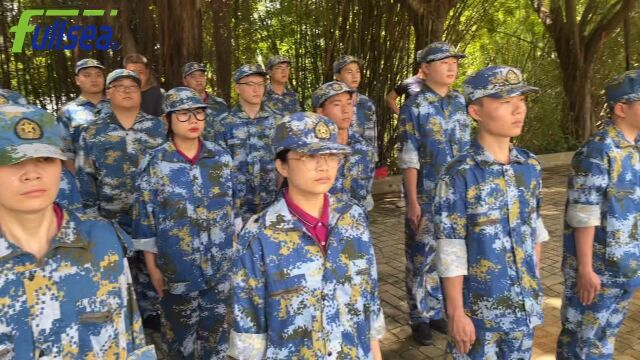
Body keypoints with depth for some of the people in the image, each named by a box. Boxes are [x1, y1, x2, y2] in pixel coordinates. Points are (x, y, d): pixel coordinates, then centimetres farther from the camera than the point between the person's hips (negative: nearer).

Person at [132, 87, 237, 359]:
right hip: (177, 264, -2)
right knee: (181, 326, 17)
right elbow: (145, 217, -6)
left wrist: (237, 251, 8)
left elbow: (233, 206, 6)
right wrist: (152, 267, -4)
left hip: (221, 261, 2)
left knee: (217, 324, 18)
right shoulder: (154, 163, -10)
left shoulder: (221, 157, -1)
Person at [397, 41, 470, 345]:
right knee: (422, 257, 5)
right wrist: (412, 201, -15)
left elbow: (469, 149, 13)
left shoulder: (462, 103, 8)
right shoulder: (414, 108, -8)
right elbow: (409, 158, -12)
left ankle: (436, 312, 31)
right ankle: (419, 318, 22)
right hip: (426, 197, -5)